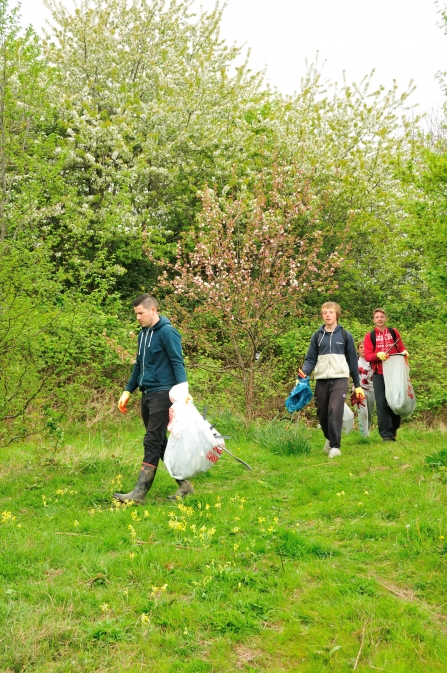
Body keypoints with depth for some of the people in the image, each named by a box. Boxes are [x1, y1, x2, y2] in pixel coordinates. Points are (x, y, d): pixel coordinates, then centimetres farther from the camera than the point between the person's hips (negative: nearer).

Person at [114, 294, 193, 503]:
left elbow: (178, 363, -15)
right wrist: (128, 391, 20)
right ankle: (183, 484, 20)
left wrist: (183, 389, -26)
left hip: (162, 394, -9)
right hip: (147, 394, 9)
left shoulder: (167, 332, -9)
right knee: (159, 442, 12)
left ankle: (139, 492, -10)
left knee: (152, 442, -9)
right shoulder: (143, 334, 17)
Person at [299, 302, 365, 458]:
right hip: (321, 380, 3)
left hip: (340, 379, -3)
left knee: (335, 411, -17)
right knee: (322, 414, 6)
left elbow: (352, 361, 8)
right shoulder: (317, 336, 10)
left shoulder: (345, 335, 5)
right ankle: (329, 439, 32)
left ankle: (335, 446, -11)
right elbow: (311, 359, 9)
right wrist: (304, 372, -12)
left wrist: (357, 385, 7)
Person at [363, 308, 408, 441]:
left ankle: (393, 431, 17)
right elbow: (367, 356, -1)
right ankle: (386, 434, -6)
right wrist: (378, 355, -20)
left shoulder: (394, 332, 9)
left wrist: (404, 352, -11)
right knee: (382, 404, -6)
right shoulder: (370, 336, 4)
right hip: (379, 374, -2)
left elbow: (401, 348, 12)